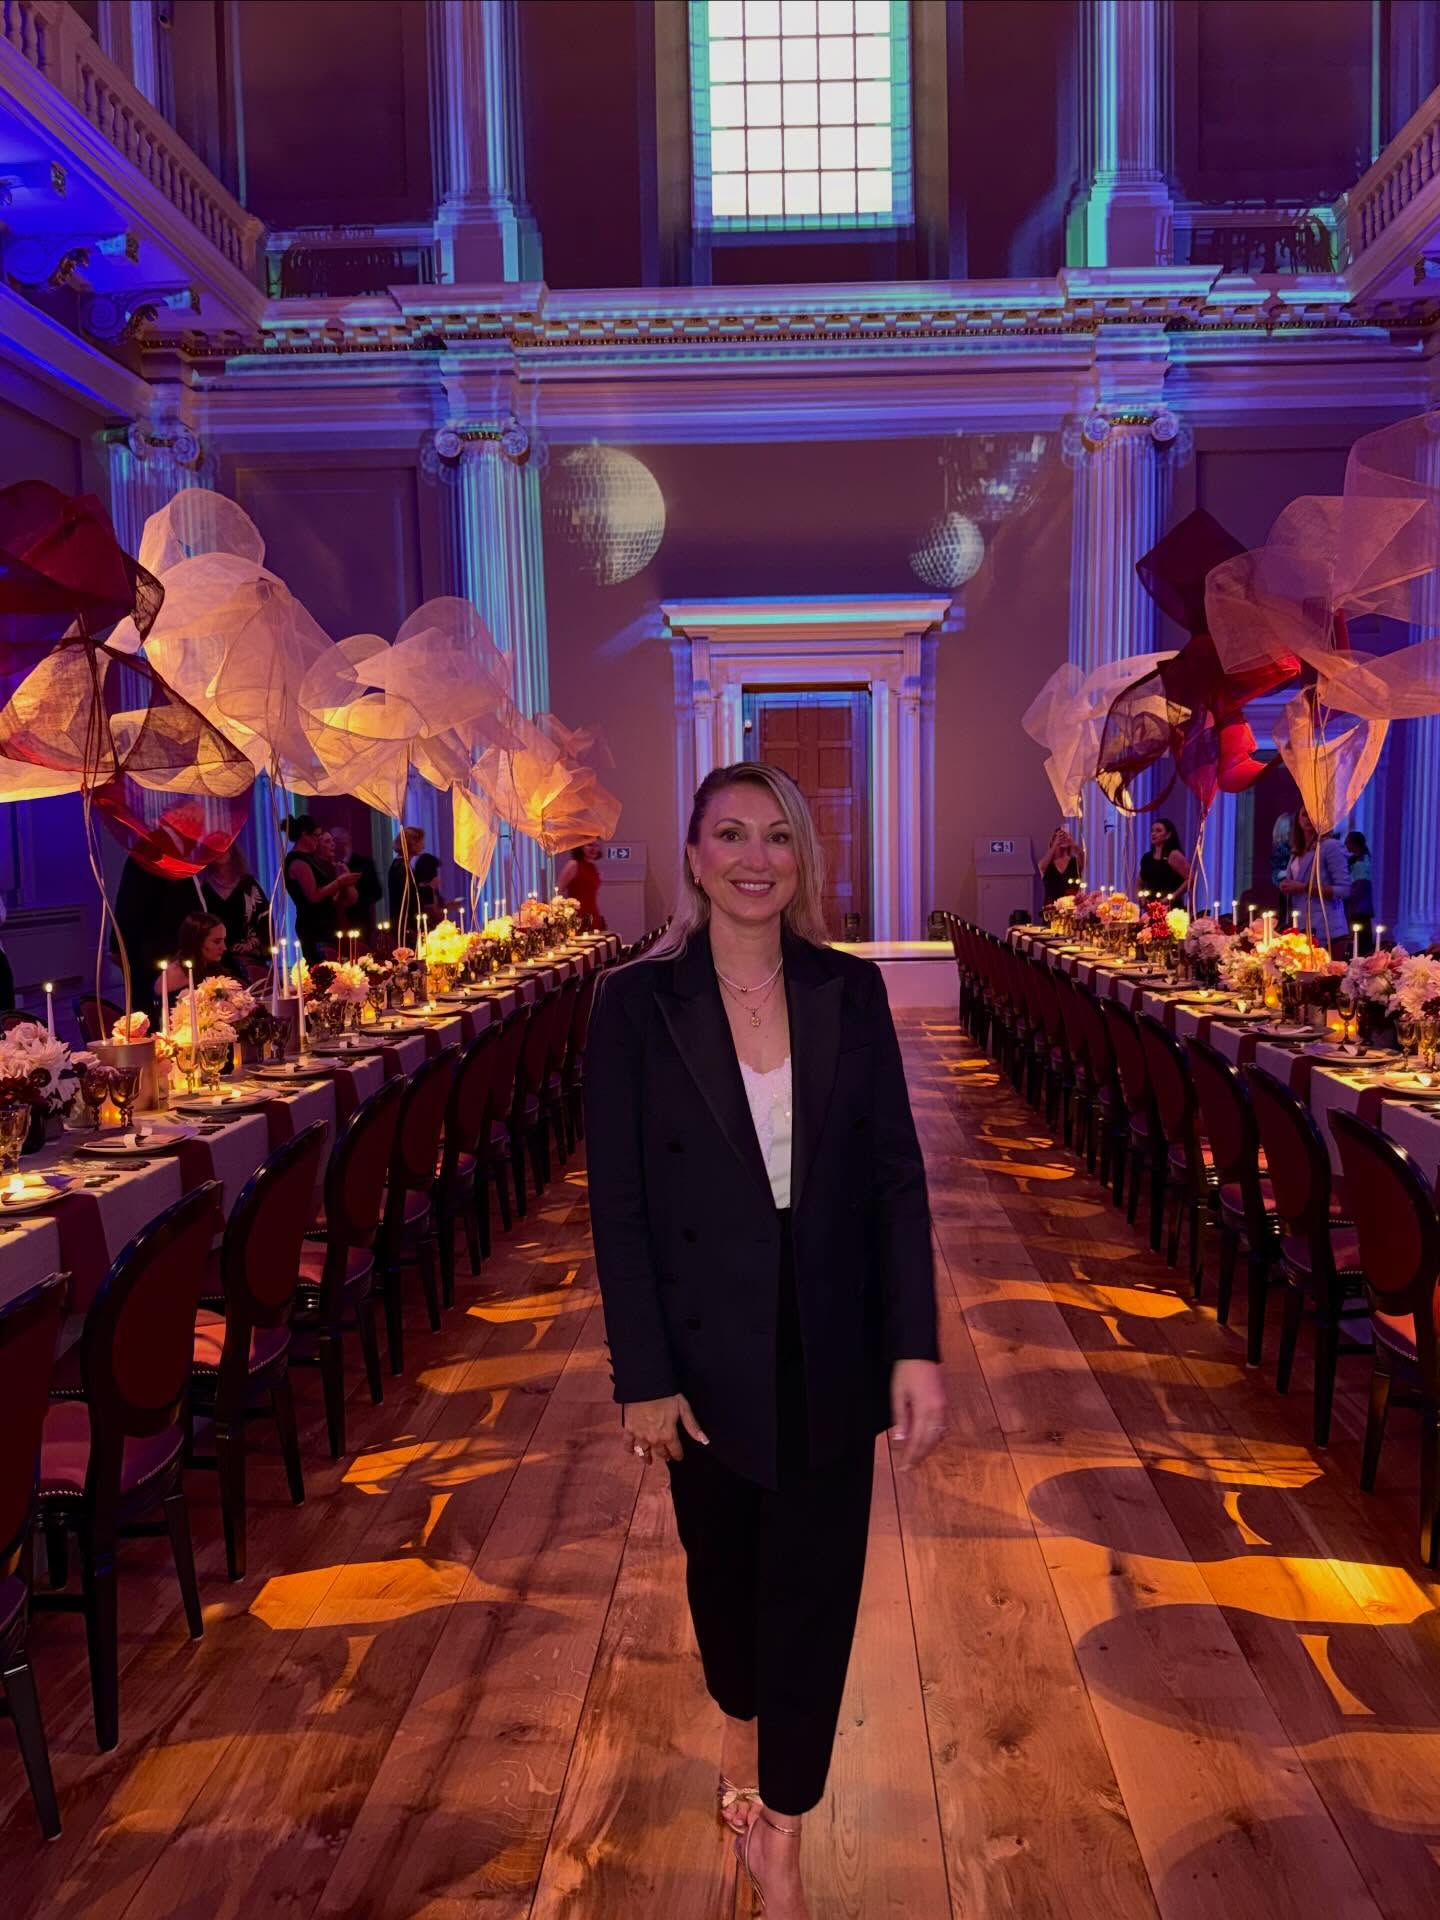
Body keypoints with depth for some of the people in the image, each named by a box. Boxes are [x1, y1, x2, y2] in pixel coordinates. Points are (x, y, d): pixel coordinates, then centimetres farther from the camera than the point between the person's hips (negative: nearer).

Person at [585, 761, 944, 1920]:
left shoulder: (851, 991, -4)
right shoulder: (637, 1004, -10)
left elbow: (898, 1177, -3)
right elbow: (617, 1204, -8)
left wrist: (916, 1348, -8)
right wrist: (642, 1376, -9)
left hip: (830, 1344, 1)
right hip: (707, 1345, 0)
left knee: (816, 1586, 8)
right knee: (725, 1563, 21)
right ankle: (743, 1730, 53)